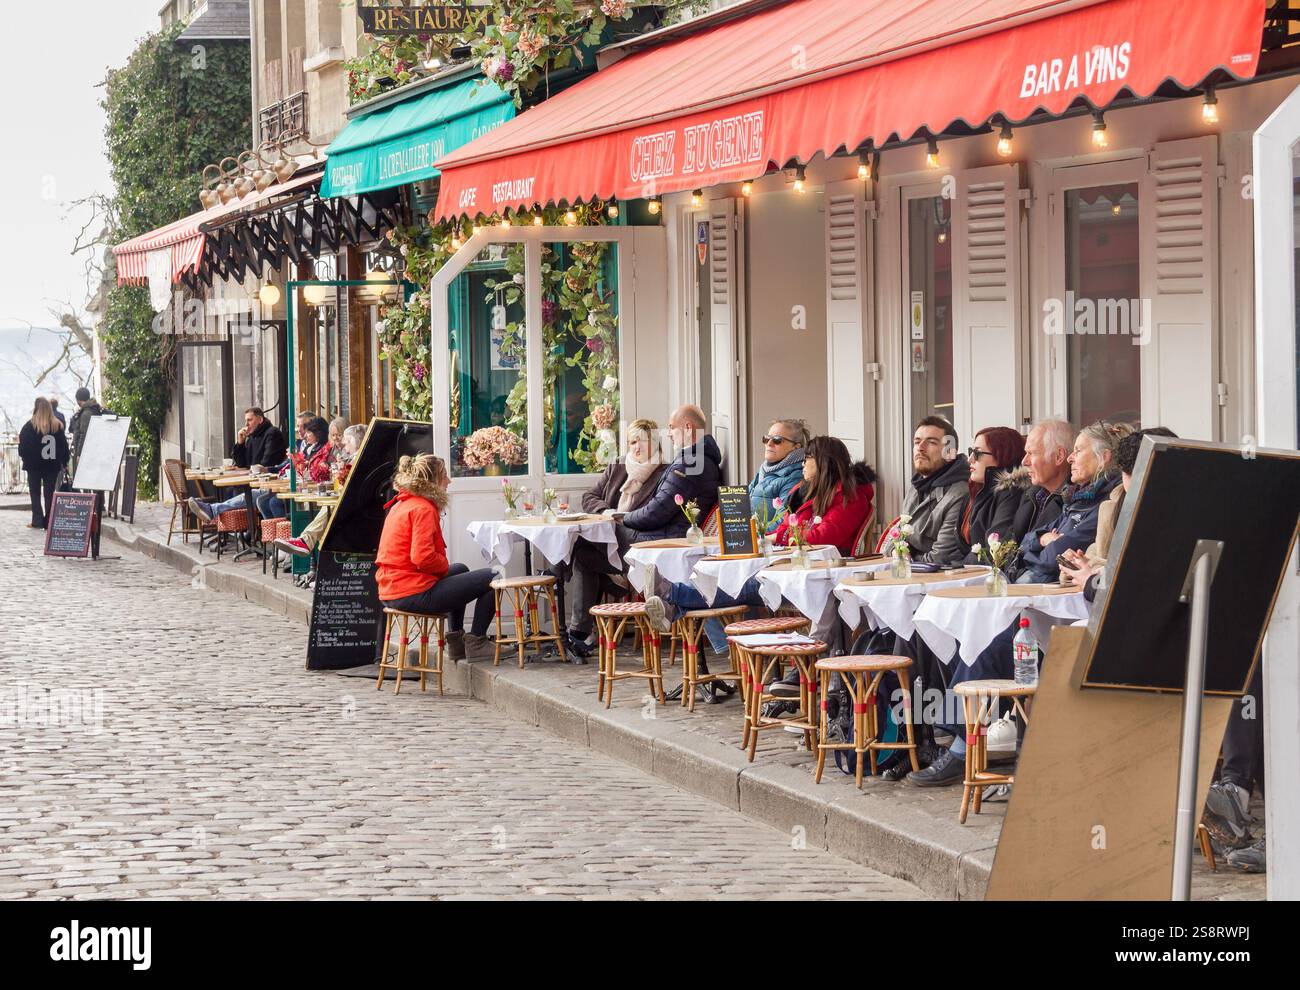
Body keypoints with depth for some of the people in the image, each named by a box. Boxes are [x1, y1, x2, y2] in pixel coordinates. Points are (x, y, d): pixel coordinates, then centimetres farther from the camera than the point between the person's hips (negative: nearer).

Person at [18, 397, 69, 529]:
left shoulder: (29, 426, -10)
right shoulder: (57, 426, -1)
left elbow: (22, 445, -9)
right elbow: (64, 446, 2)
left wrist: (23, 457, 8)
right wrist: (64, 462, 11)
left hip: (34, 465, -2)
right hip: (52, 465, 2)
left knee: (35, 493, 8)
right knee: (50, 493, 7)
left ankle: (37, 521, 0)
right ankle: (48, 521, 3)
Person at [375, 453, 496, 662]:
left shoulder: (401, 505, 16)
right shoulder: (423, 509, -15)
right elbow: (423, 557, -26)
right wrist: (445, 566, -6)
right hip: (415, 594, -10)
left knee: (460, 569, 36)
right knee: (491, 578, -2)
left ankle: (456, 641, 33)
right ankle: (475, 642, 5)